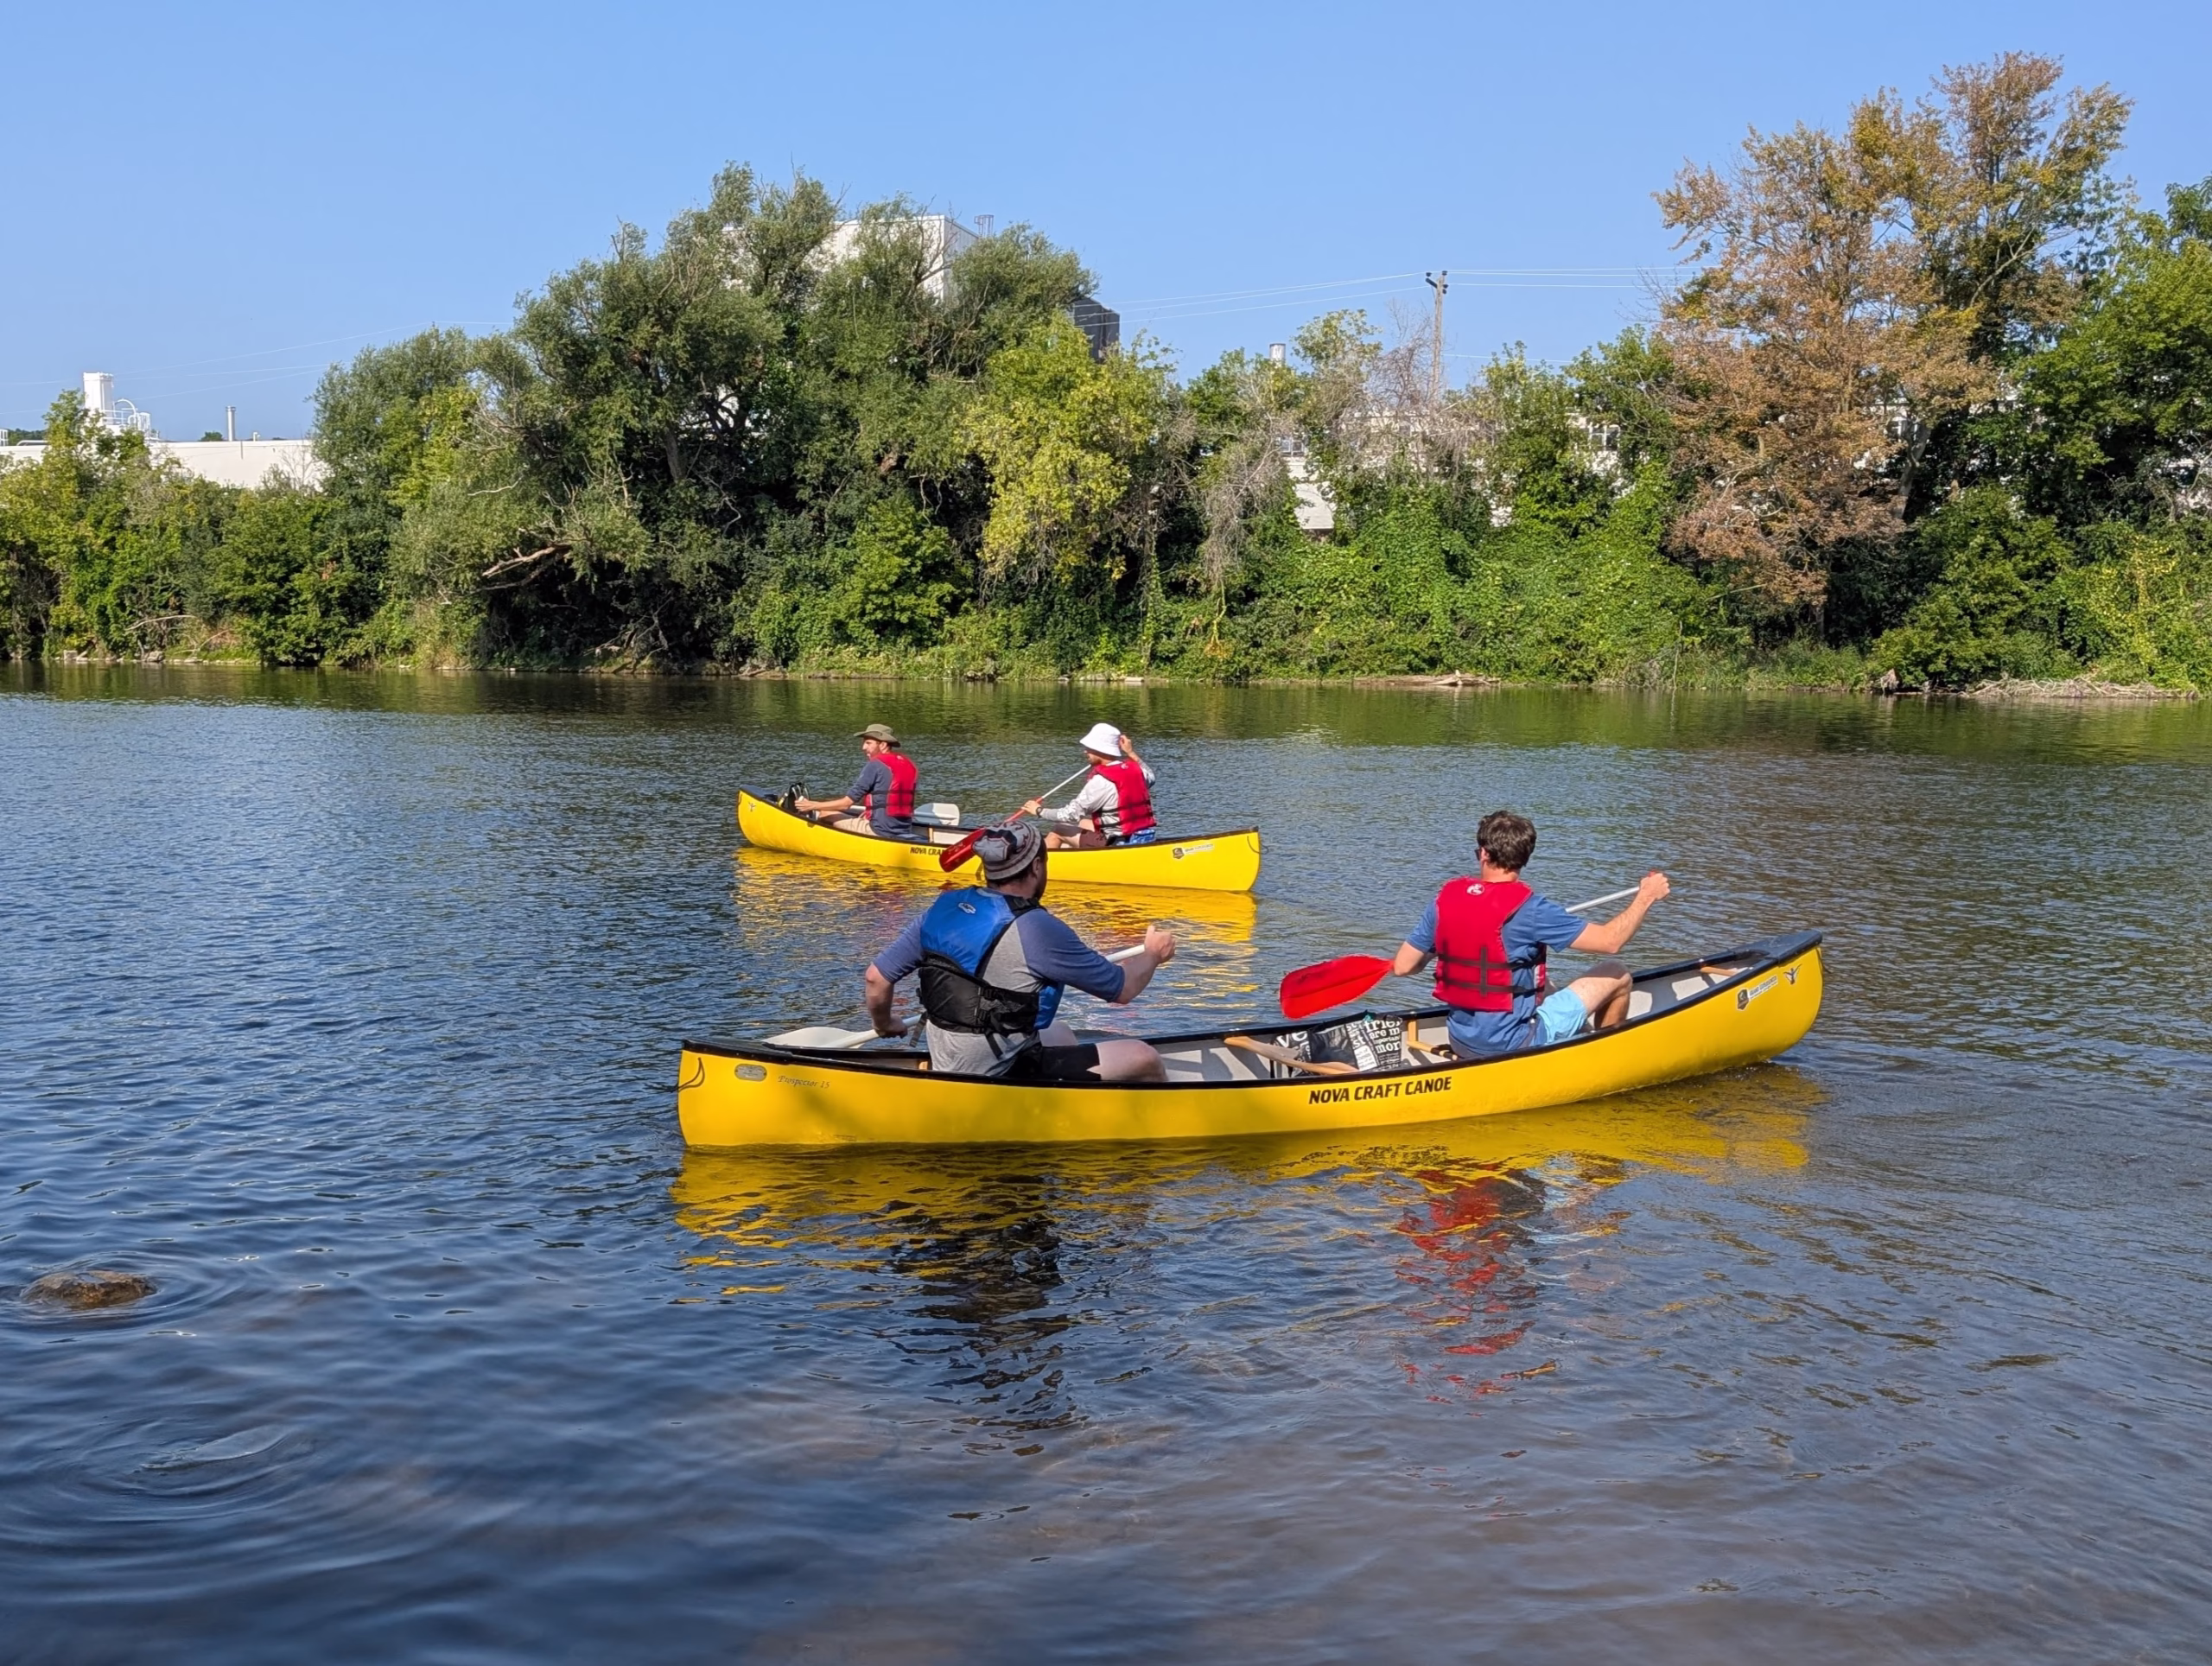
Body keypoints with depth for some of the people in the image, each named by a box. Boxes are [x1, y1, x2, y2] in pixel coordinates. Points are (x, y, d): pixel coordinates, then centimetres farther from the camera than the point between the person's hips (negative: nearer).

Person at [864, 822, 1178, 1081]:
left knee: (1060, 1034, 33)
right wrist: (1153, 954, 12)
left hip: (946, 1074, 8)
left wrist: (884, 1024, 25)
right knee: (1144, 1060, 1)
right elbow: (1122, 989, -9)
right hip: (1000, 1088, -8)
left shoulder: (943, 909, 0)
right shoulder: (1037, 928, -19)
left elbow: (877, 977, 5)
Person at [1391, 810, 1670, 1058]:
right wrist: (1646, 897, 0)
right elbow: (1610, 941, -16)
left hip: (1462, 1045, 6)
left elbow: (1402, 967, -1)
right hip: (1514, 1045, -6)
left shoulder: (1446, 899, -5)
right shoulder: (1528, 909, -20)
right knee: (1617, 974, 11)